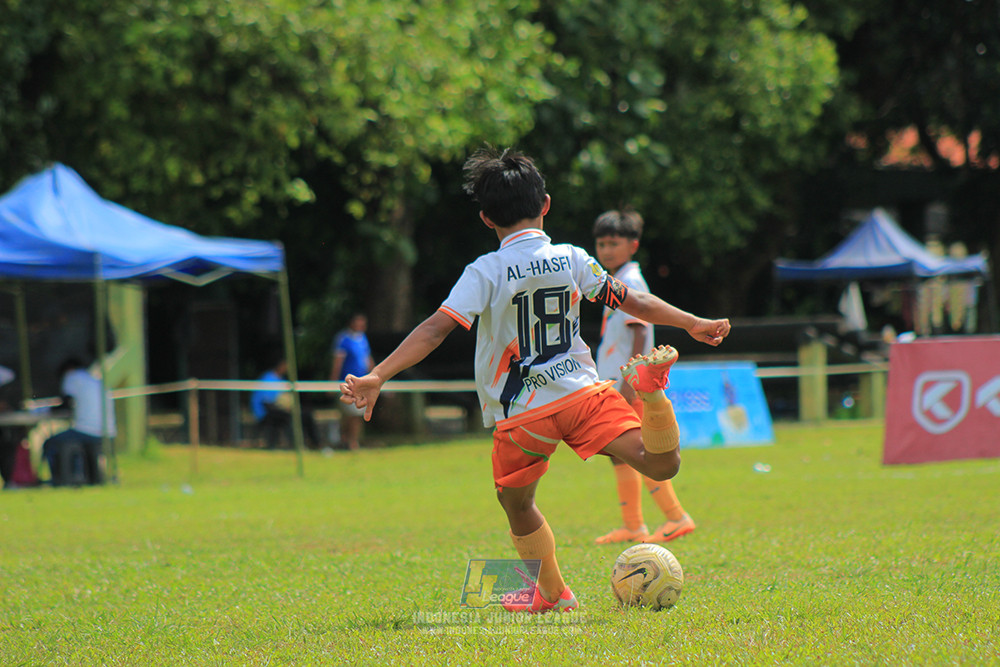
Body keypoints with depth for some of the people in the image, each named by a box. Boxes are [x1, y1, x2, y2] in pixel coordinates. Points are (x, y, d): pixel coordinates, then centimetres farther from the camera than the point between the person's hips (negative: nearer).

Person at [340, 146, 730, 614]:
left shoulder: (485, 273, -7)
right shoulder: (572, 259, 4)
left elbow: (436, 329, -16)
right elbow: (631, 301, 12)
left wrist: (378, 375, -21)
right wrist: (693, 324, 23)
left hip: (522, 415, -1)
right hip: (583, 394, 2)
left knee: (516, 504, 21)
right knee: (662, 466, -5)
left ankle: (552, 593, 31)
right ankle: (649, 392, -31)